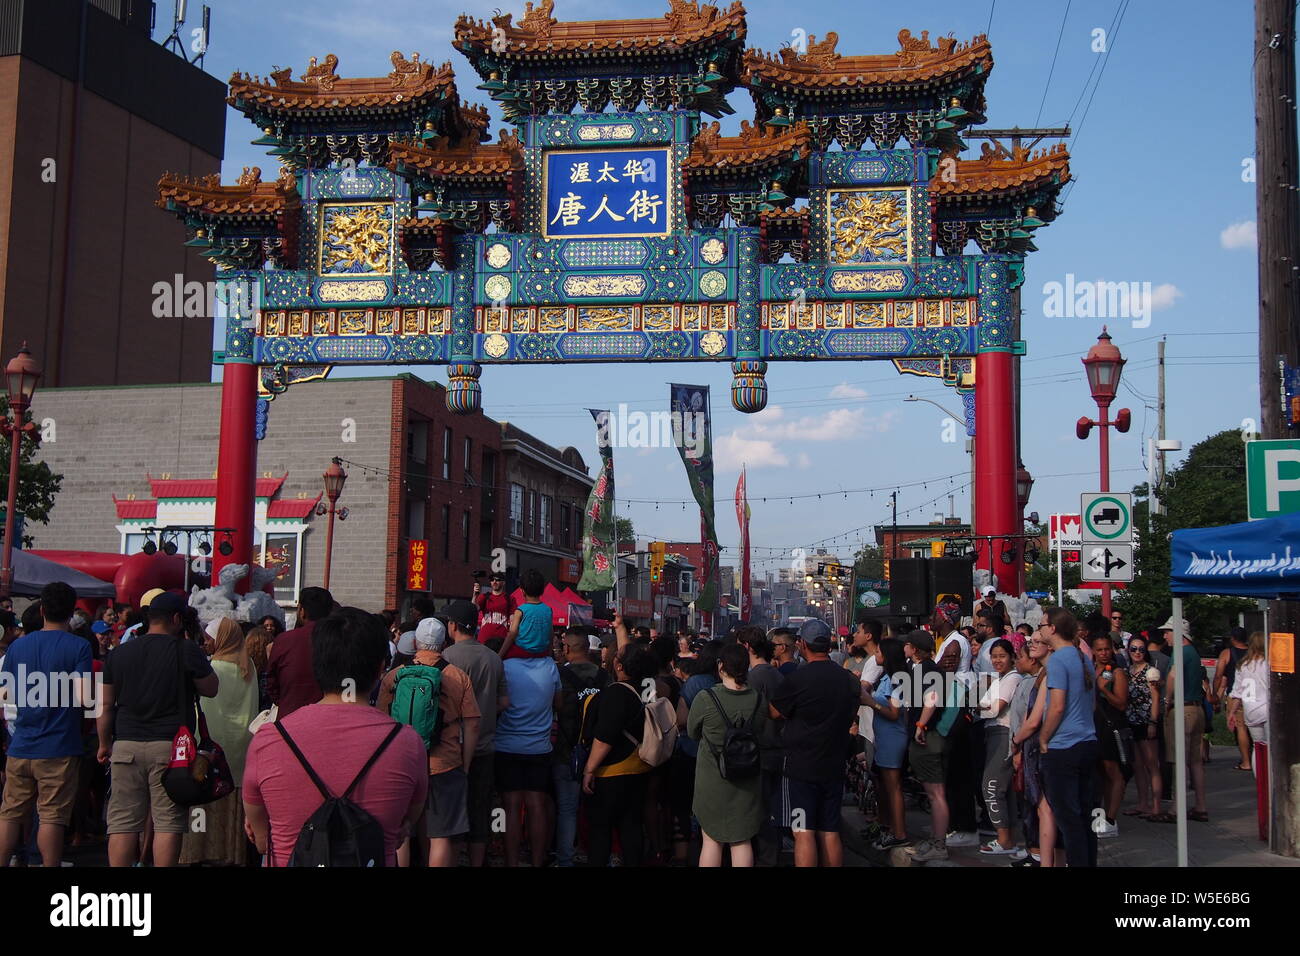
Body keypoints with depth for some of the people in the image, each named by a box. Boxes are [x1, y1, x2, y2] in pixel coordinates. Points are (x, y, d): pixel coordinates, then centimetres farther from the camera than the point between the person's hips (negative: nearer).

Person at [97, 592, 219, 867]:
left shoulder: (119, 654, 8)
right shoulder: (187, 650, -5)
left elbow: (106, 706, 12)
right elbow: (211, 689, 6)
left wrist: (105, 744, 23)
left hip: (126, 746, 4)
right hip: (171, 746, -3)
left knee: (123, 822, 7)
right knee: (168, 823, 1)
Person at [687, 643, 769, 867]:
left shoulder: (705, 699, -18)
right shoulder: (759, 699, -9)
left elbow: (692, 733, -2)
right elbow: (763, 735, 6)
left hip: (712, 780, -2)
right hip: (748, 781, 3)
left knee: (711, 840, 11)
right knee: (742, 842, 13)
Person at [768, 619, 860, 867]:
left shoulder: (796, 679, -16)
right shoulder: (850, 680, 3)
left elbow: (775, 713, -6)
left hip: (800, 765, -6)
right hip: (834, 766, 6)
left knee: (804, 833, -3)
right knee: (830, 833, 12)